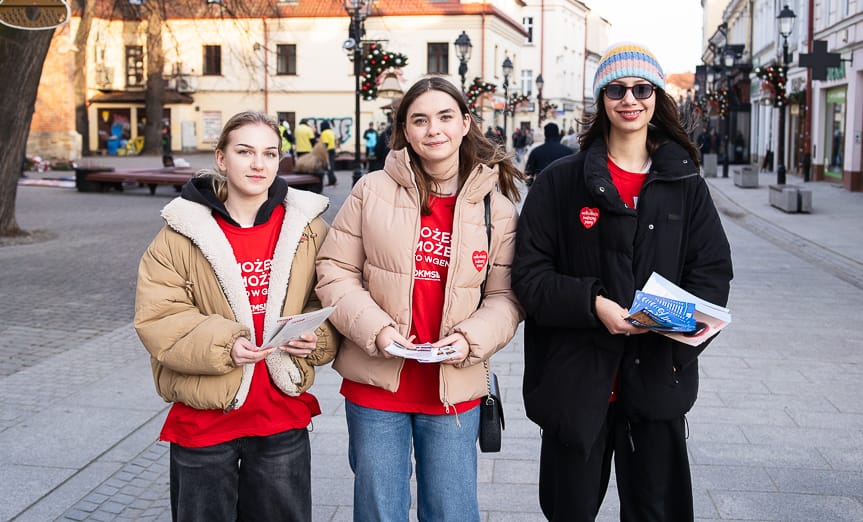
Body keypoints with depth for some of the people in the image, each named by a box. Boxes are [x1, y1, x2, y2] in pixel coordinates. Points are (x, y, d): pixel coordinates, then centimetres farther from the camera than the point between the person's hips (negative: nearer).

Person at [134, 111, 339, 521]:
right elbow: (157, 318, -10)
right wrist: (221, 344, -24)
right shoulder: (182, 232, -6)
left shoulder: (307, 227, 1)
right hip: (202, 417, -1)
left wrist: (316, 336, -14)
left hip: (283, 415, 2)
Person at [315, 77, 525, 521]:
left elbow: (505, 296, 2)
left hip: (454, 387, 1)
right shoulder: (372, 191, -2)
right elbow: (334, 272, -1)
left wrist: (471, 338, -16)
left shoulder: (495, 206, 0)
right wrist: (376, 330, -15)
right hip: (376, 383, 0)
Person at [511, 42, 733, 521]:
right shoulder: (561, 181, -1)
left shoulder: (685, 184, 6)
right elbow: (529, 273, -5)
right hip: (576, 378, -1)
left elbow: (713, 270, 4)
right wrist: (591, 303, -21)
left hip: (658, 375, 2)